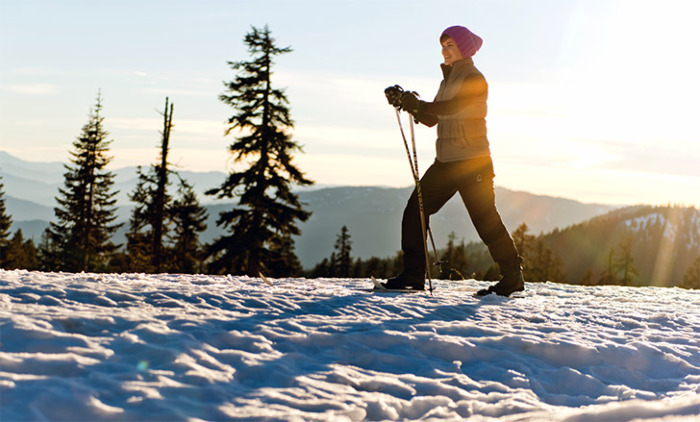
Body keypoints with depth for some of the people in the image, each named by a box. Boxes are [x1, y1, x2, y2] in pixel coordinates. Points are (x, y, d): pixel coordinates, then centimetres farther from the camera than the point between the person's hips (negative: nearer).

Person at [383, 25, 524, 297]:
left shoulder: (474, 79, -9)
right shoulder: (448, 80, 16)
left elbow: (452, 107, -27)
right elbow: (431, 119, 12)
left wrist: (417, 104, -40)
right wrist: (407, 103, -4)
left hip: (472, 164, -8)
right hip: (445, 162, 8)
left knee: (485, 220, -3)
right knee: (415, 211, 0)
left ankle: (513, 278, 12)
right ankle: (413, 275, 5)